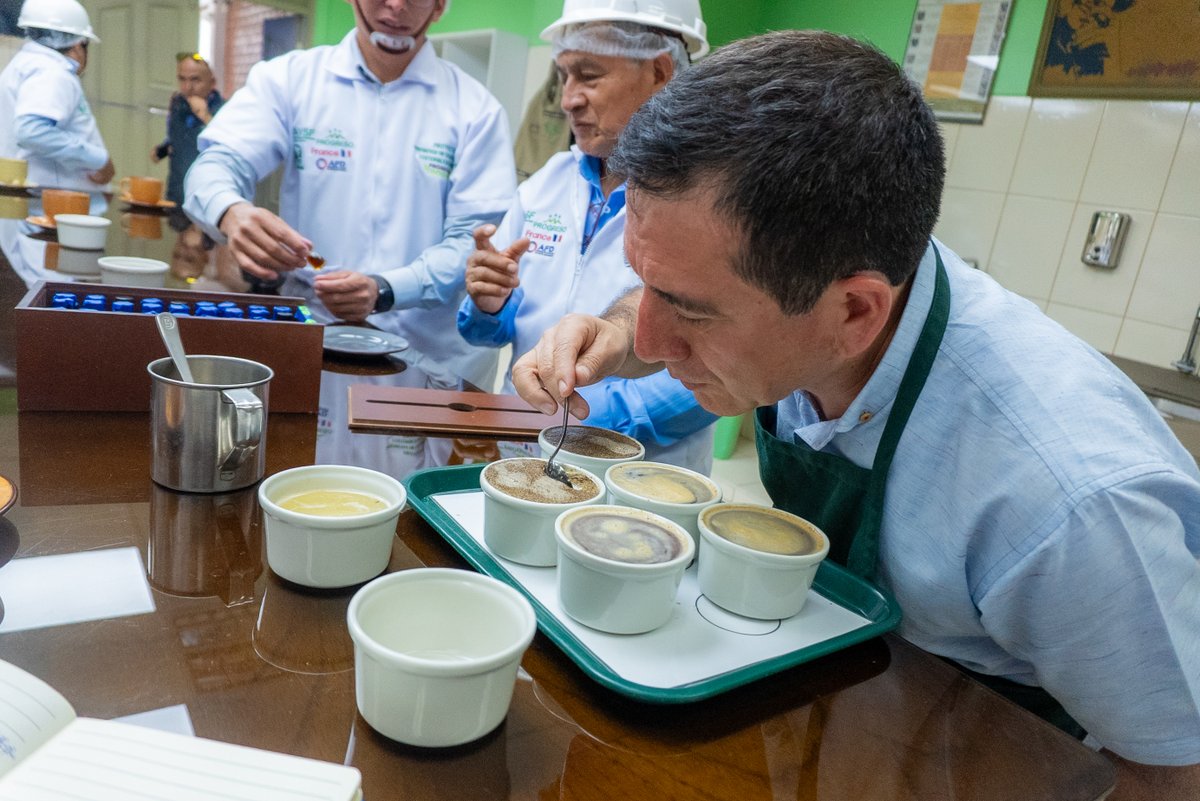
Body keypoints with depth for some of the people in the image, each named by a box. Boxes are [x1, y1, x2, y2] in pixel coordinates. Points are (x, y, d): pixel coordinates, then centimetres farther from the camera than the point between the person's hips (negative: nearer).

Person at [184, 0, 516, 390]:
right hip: (308, 339, 1)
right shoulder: (289, 77, 7)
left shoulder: (475, 107, 2)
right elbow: (217, 165, -2)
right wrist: (232, 214, -27)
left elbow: (478, 240, -6)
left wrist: (385, 292, -22)